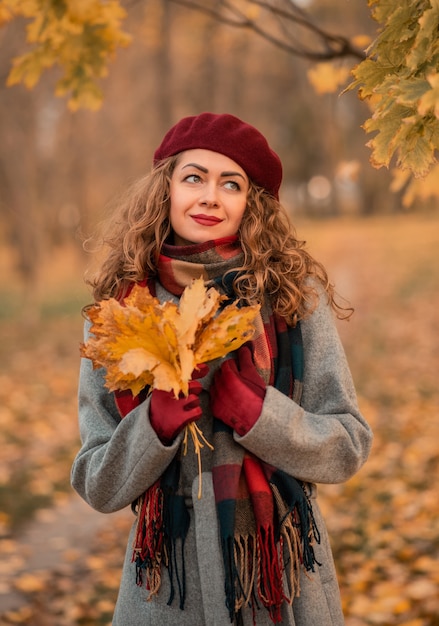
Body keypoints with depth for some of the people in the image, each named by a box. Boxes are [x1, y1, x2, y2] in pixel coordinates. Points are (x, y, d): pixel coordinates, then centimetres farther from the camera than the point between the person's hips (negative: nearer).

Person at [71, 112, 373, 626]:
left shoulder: (296, 294, -7)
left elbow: (349, 447, -6)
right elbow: (97, 487, -2)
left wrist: (249, 408, -20)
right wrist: (156, 422, -20)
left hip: (285, 581, 0)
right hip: (170, 582, 1)